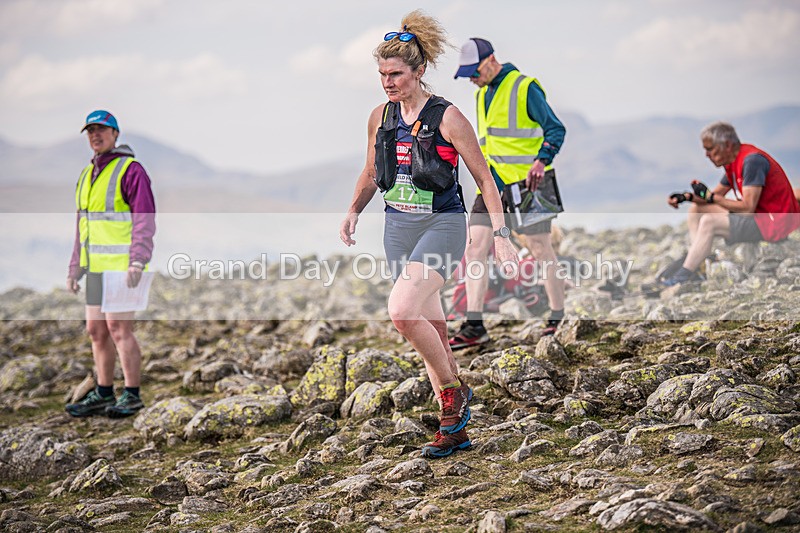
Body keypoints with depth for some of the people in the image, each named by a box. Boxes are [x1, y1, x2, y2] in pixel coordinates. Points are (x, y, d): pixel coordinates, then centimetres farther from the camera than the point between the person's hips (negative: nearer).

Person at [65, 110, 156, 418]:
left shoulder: (131, 170, -10)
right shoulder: (87, 175, 16)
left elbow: (145, 218, -17)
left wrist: (137, 262, -27)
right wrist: (75, 269, 16)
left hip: (122, 265, -8)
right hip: (97, 266, 8)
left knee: (118, 329, -9)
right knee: (96, 330, 10)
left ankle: (132, 396, -1)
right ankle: (103, 395, 18)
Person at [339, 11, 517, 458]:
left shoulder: (447, 117, -10)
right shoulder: (381, 117, 6)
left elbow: (484, 177, -6)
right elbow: (371, 174, 20)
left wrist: (500, 235, -11)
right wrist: (354, 211, 3)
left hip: (442, 225, -6)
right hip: (398, 227, 6)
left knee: (402, 311, -25)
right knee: (432, 328, 10)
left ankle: (454, 390, -2)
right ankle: (455, 427, 20)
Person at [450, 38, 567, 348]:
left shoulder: (525, 88, -9)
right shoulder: (482, 94, 16)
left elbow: (555, 129, -12)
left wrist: (541, 161, -27)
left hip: (526, 183, -7)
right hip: (493, 184, 7)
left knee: (540, 249, 1)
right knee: (475, 248, -4)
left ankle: (558, 318, 16)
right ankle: (474, 327, -5)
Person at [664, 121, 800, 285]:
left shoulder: (752, 160, -22)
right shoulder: (734, 161, 8)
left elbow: (747, 208, -27)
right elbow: (717, 194, 17)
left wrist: (709, 196, -19)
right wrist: (686, 197, 1)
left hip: (773, 221, -11)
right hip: (757, 215, 11)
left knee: (709, 221, -23)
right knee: (696, 209, 9)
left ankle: (683, 276, -15)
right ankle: (693, 270, -4)